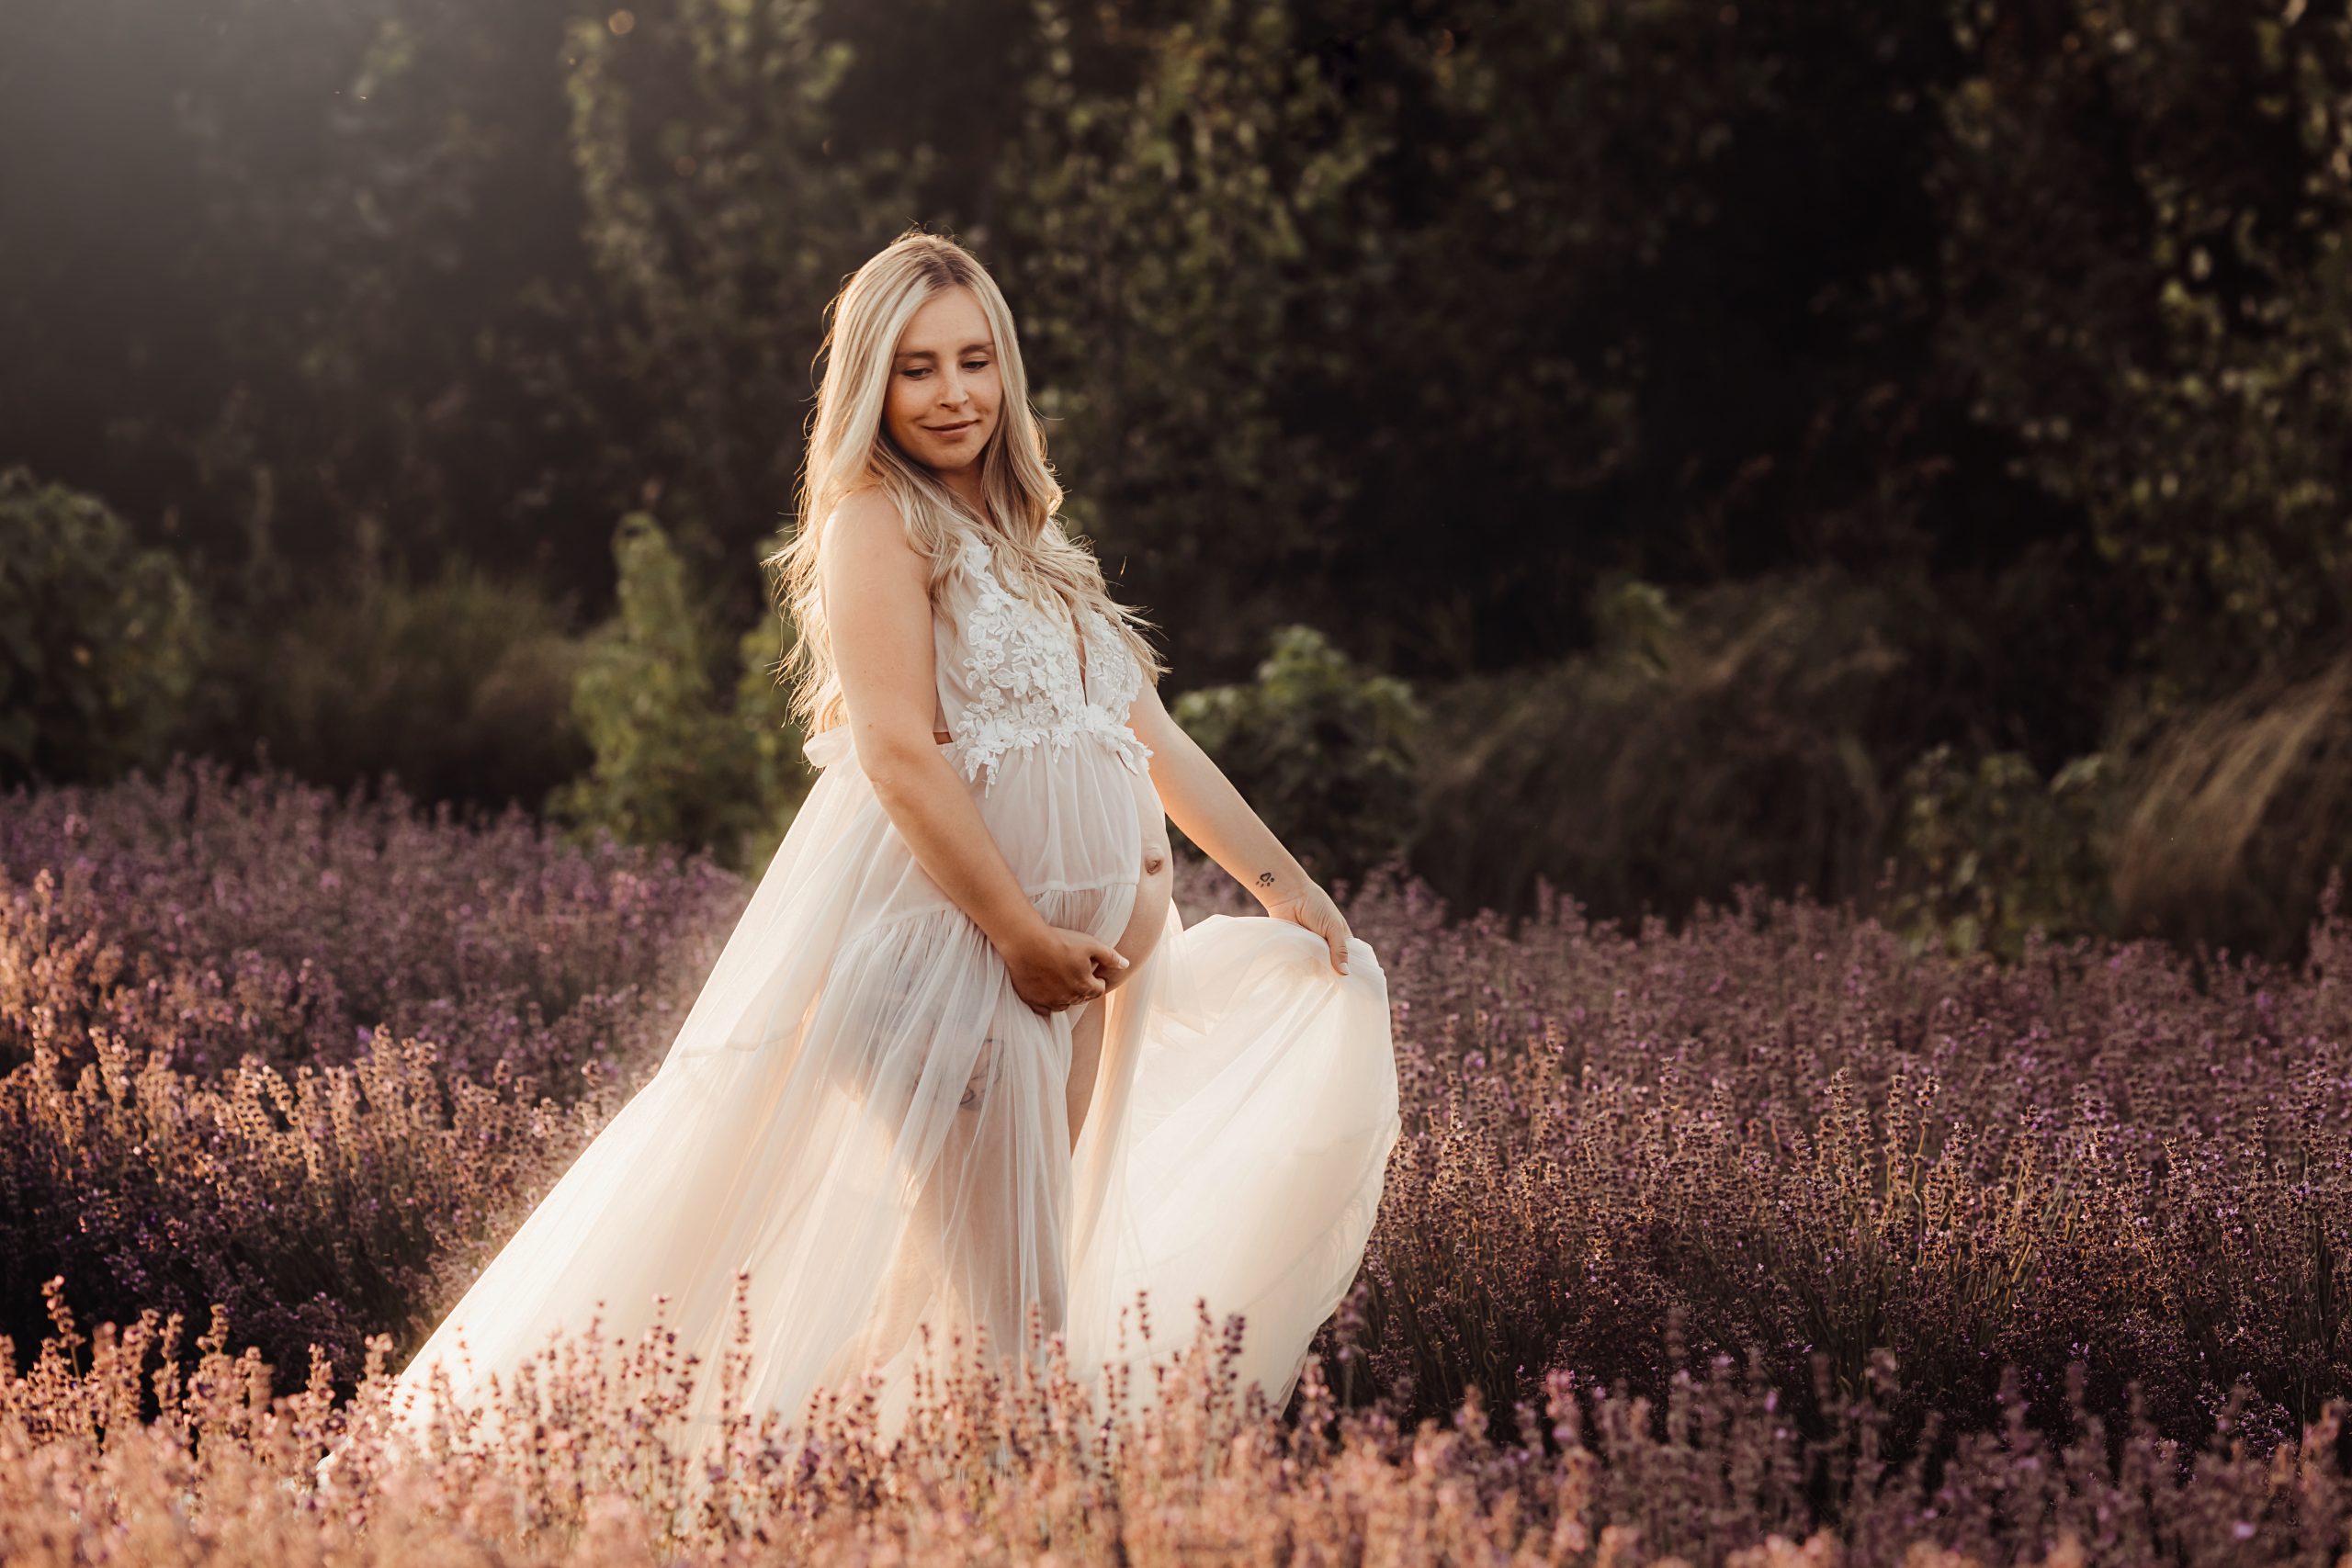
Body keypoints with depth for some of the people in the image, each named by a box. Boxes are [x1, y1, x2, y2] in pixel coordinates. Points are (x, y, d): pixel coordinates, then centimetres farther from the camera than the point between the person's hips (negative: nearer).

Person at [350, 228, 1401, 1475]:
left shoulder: (1022, 541, 21)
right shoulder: (881, 525, -5)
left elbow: (1149, 737, 22)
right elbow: (900, 757, -16)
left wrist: (1282, 882, 17)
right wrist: (1024, 934, -20)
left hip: (1077, 947, 9)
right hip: (944, 928, -9)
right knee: (997, 1320, -12)